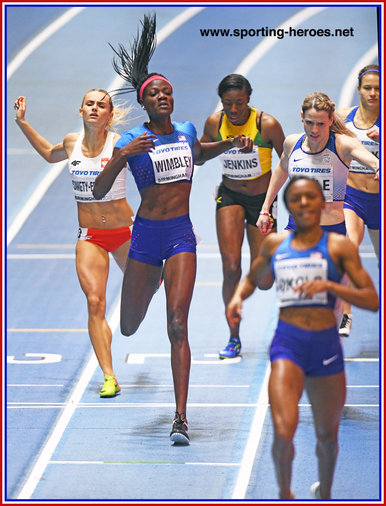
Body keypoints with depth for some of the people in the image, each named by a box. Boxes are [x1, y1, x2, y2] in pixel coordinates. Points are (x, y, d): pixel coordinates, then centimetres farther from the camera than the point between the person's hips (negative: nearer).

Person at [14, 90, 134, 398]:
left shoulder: (120, 144, -13)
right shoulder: (71, 143, 1)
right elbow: (49, 154, 23)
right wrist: (22, 123, 19)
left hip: (124, 230, -2)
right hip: (89, 236, 2)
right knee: (95, 303, -14)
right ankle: (109, 378, -15)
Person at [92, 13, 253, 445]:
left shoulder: (186, 131, 7)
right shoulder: (132, 141, -5)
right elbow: (99, 191, -11)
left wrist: (230, 144, 17)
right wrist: (121, 157, -25)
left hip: (181, 235, 1)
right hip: (145, 235, -1)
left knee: (177, 325, -15)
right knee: (129, 328, 12)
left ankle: (181, 419, -17)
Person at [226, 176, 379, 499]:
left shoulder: (340, 246, 1)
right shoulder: (274, 244, 8)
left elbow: (373, 300, -6)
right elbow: (255, 279, 27)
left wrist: (329, 286, -19)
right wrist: (238, 297, 5)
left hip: (326, 344, 0)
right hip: (288, 342, 0)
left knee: (327, 435, 14)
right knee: (283, 431, -20)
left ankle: (325, 493, 42)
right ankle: (285, 493, 5)